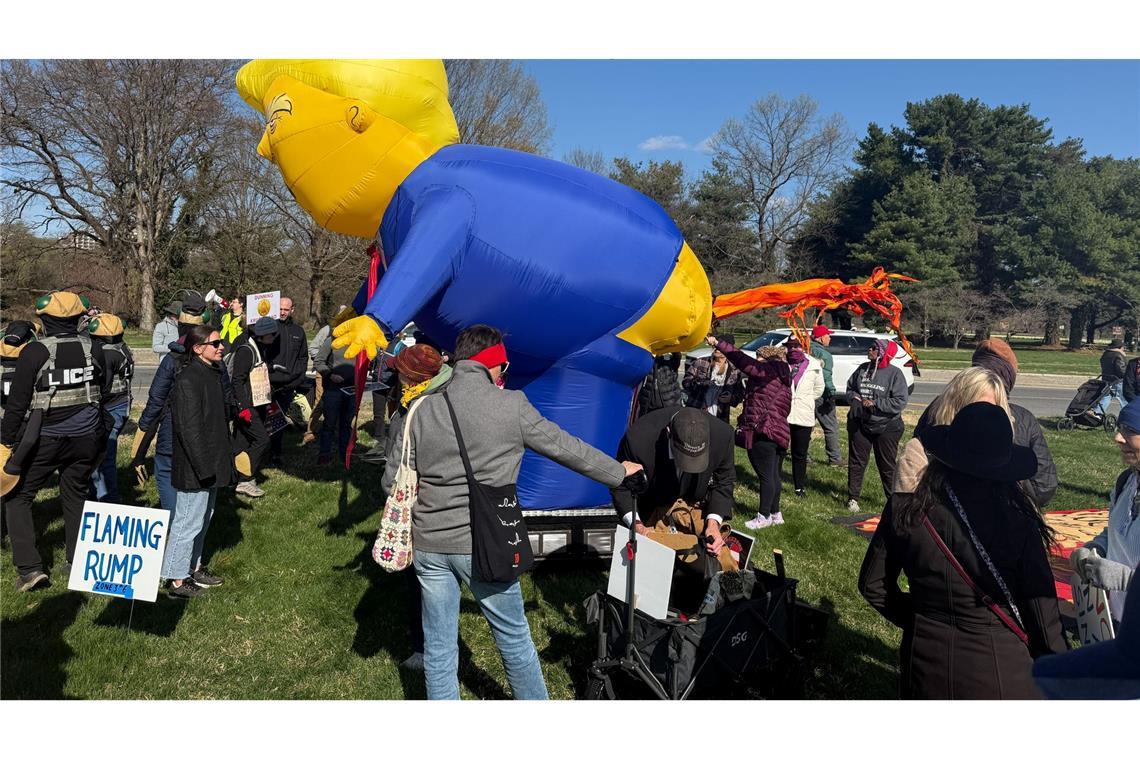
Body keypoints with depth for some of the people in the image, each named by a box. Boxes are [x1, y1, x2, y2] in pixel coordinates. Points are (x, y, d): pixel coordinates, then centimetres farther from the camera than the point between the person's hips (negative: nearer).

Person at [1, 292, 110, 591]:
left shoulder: (35, 351, -13)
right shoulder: (91, 349, -2)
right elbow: (105, 389, 12)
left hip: (43, 440, -4)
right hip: (85, 439, 4)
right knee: (76, 496, 15)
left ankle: (29, 567, 5)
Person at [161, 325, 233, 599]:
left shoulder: (213, 374, 10)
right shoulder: (188, 380, -20)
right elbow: (189, 428, -23)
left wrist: (223, 460, 20)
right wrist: (203, 467, -22)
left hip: (211, 464, 10)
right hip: (194, 468, -10)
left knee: (203, 518, 20)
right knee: (189, 522, 0)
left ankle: (193, 568, 34)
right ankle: (176, 581, 12)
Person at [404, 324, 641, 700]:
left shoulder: (423, 409, 3)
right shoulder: (510, 405, -8)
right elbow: (564, 446, 1)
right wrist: (618, 472, 16)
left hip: (428, 545, 4)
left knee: (439, 648, 15)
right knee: (514, 638, 16)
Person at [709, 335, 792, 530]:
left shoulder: (768, 371, -9)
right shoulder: (782, 378, 19)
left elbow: (744, 361, -17)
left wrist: (718, 343, -16)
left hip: (762, 433, -10)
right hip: (780, 432, 10)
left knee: (765, 476, -3)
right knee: (773, 475, 16)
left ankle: (764, 517, 4)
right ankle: (775, 514, 24)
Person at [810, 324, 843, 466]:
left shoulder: (807, 350, 8)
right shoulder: (823, 354, -14)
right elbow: (826, 376, -19)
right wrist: (831, 393, -17)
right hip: (821, 395, -8)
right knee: (831, 427, 0)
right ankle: (835, 458, 3)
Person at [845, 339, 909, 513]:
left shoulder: (894, 373, -11)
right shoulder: (862, 369, 4)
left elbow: (900, 401, -17)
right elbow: (849, 388, 16)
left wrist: (875, 403, -22)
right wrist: (854, 397, -7)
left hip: (886, 426, -4)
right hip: (859, 424, 4)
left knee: (887, 465, 8)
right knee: (856, 462, 9)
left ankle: (893, 500, 21)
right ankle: (853, 497, 19)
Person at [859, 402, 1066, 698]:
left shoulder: (905, 510, -15)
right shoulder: (1019, 521, -18)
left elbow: (872, 585, -3)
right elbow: (1043, 609, -9)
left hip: (925, 665, 1)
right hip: (1000, 673, 0)